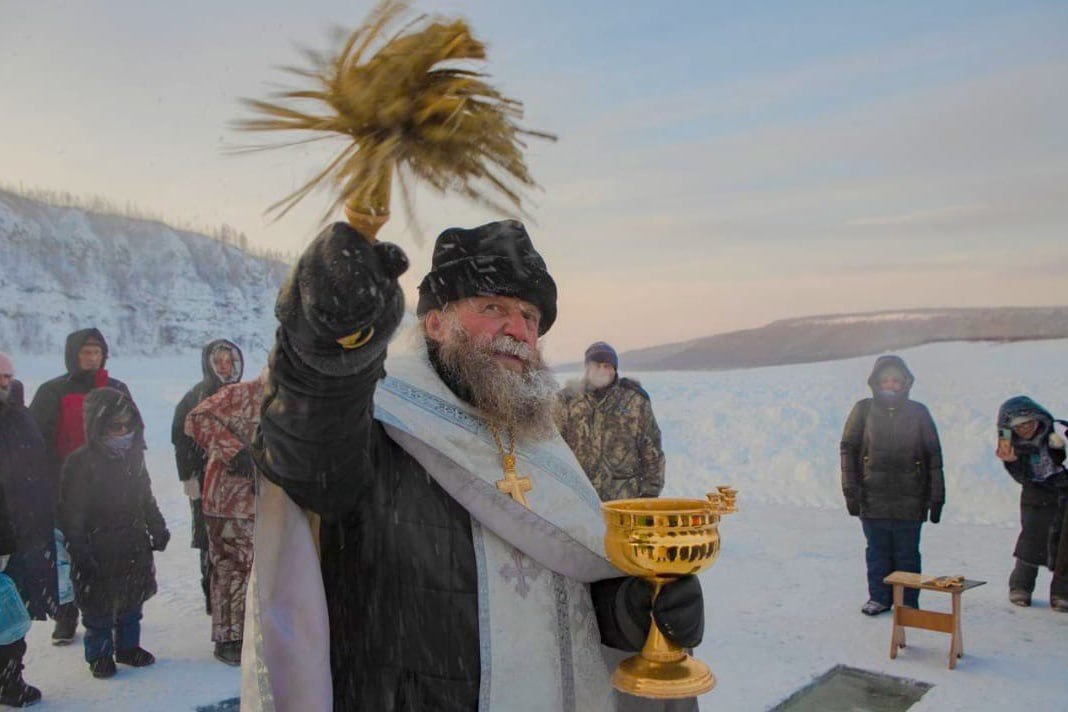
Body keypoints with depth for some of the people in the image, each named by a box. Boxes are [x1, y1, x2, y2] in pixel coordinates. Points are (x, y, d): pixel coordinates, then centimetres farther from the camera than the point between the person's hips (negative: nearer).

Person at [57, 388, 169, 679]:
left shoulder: (134, 456, 4)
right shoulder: (81, 462, -16)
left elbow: (146, 498, 16)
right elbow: (71, 512, -15)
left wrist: (157, 528, 14)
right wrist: (80, 549, -17)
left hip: (135, 547, 6)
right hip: (98, 551, -6)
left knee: (132, 600, 15)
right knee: (98, 607, 7)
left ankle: (128, 647, 31)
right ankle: (99, 654, 24)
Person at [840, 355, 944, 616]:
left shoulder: (918, 412, 5)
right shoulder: (863, 410, 3)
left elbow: (934, 456, 7)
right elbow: (848, 450, 3)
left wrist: (936, 497, 2)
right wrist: (851, 490, -4)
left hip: (909, 499, 0)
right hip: (872, 497, 0)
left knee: (907, 554, 6)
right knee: (877, 551, 8)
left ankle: (908, 602, 17)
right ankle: (878, 597, 20)